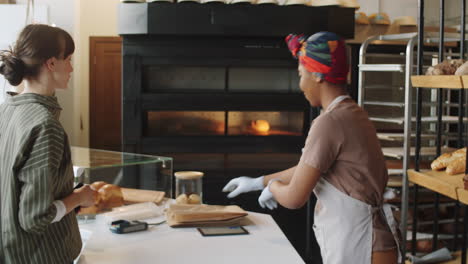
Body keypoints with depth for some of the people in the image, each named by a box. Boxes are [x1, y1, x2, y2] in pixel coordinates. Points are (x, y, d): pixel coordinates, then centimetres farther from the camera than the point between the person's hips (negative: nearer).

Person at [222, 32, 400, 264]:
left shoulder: (329, 122, -20)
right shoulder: (351, 114, 9)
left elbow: (294, 198, -17)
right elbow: (308, 167, 21)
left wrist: (272, 185, 4)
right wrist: (257, 182, 26)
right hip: (355, 245, 8)